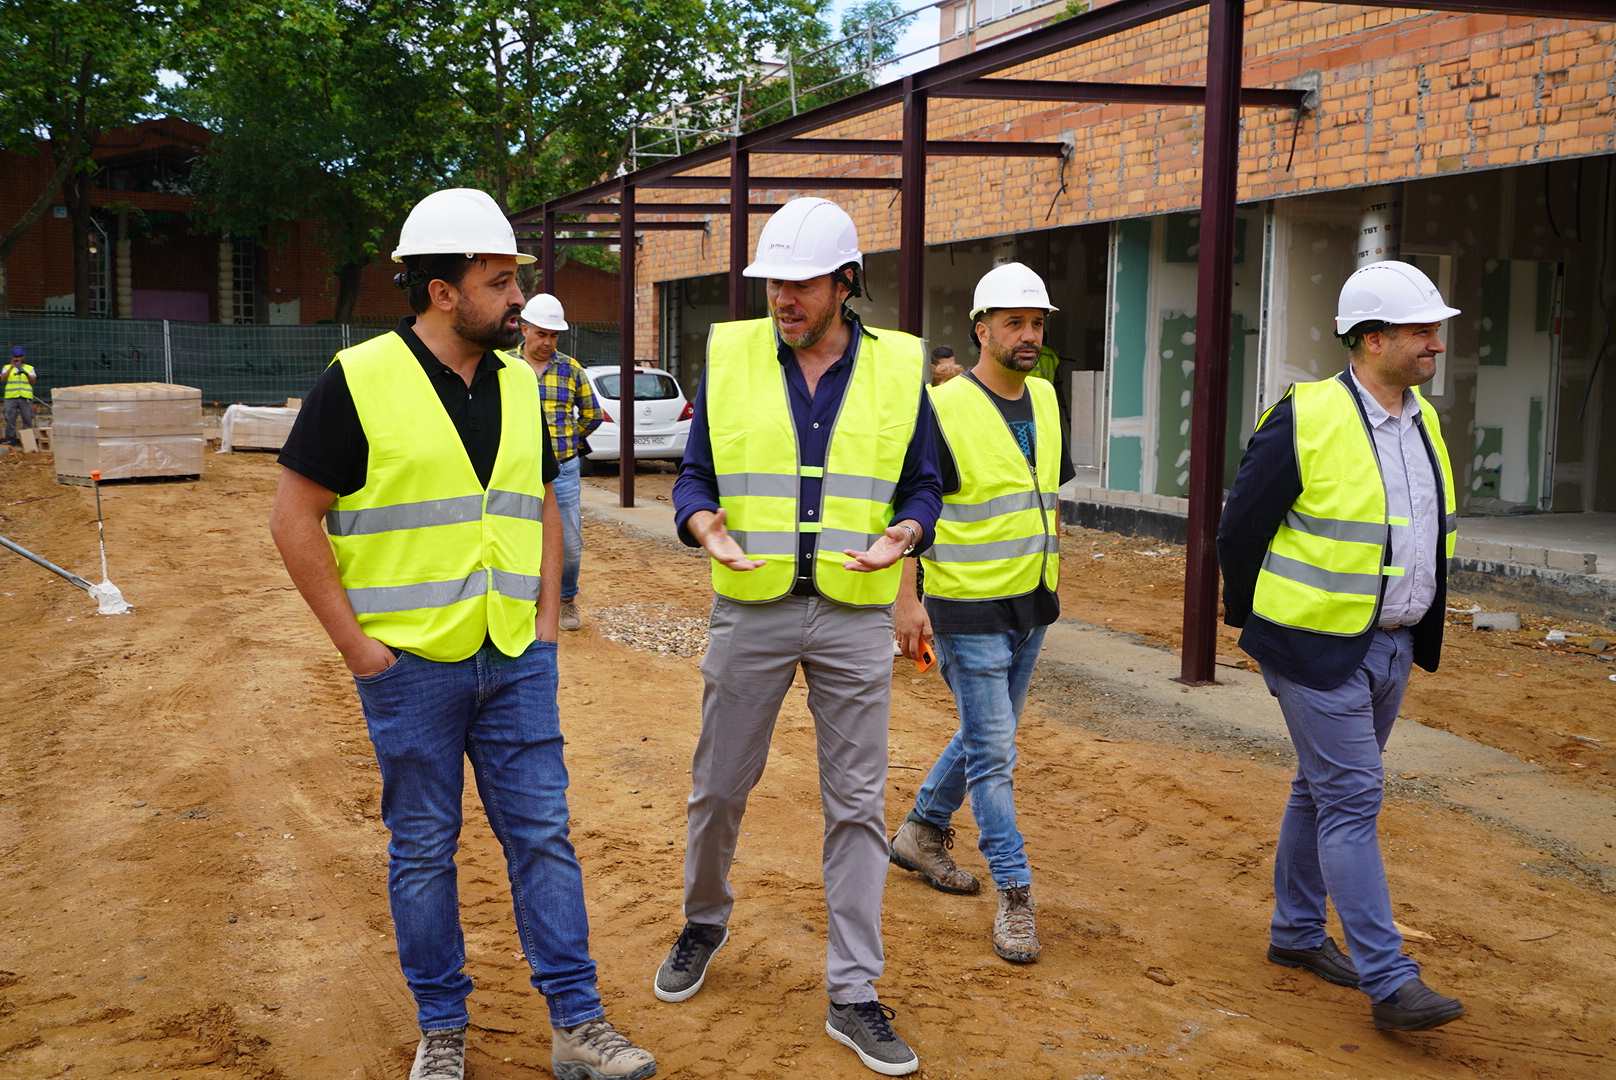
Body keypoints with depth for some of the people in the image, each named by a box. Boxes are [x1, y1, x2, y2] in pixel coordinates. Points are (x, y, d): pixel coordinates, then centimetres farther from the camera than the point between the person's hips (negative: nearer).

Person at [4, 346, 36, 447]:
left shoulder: (30, 368, 13)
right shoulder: (7, 367, 13)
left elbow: (33, 382, 2)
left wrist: (26, 373, -16)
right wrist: (11, 367, -14)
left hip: (26, 397, 0)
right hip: (11, 397, 0)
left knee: (27, 419, -2)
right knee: (10, 419, -3)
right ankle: (11, 439, 2)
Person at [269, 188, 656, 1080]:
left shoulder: (517, 383, 8)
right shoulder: (359, 381, -10)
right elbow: (295, 520, -8)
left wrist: (547, 615, 8)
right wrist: (355, 643, -10)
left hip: (517, 663, 5)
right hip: (411, 666, -4)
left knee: (543, 835, 7)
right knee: (423, 849, 8)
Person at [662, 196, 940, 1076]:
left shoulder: (897, 368, 1)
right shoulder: (730, 357, 1)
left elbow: (921, 485, 6)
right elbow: (694, 477, 4)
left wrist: (903, 534, -16)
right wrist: (703, 526, -18)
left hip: (854, 616, 0)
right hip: (750, 609, 0)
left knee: (857, 806, 4)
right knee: (719, 786, 12)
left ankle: (853, 995, 15)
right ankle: (704, 923, 40)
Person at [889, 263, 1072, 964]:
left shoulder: (1044, 399, 8)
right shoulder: (944, 409, -14)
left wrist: (1048, 570, 16)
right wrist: (906, 600, -19)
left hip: (1031, 605, 7)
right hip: (969, 610, -7)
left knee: (983, 737, 18)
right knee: (992, 754, -2)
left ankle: (922, 832, 39)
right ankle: (1015, 894, 7)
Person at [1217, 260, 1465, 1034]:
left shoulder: (1424, 421, 8)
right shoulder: (1306, 421, -15)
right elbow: (1240, 529, -9)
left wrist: (1418, 631, 17)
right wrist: (1250, 624, -2)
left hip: (1391, 648, 8)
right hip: (1320, 649, -8)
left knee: (1324, 790, 17)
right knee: (1353, 801, -6)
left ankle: (1296, 933, 30)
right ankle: (1389, 983, -1)